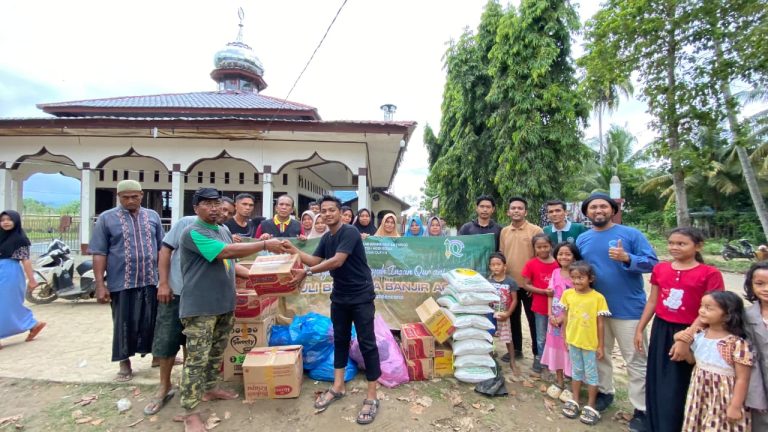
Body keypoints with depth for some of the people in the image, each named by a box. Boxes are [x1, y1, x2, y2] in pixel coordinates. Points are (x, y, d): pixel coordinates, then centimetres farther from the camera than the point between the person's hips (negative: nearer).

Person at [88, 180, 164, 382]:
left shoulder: (153, 216, 8)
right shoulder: (106, 218, 0)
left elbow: (162, 248, 12)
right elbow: (99, 254, -3)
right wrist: (100, 284, -8)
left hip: (151, 281, 2)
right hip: (122, 282, -2)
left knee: (153, 321, 12)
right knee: (125, 324, 9)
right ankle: (125, 364, 26)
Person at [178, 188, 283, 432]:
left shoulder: (224, 231, 11)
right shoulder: (193, 233, -16)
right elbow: (227, 252, -28)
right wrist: (265, 245, -27)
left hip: (224, 304, 8)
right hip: (200, 307, -8)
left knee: (216, 352, 21)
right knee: (197, 359, -1)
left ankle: (210, 389, 39)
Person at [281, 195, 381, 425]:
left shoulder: (350, 232, -18)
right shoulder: (326, 238, 8)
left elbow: (337, 261, -27)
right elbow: (315, 260, 6)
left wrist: (306, 272, -27)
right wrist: (294, 251, -8)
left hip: (361, 297, -8)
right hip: (339, 296, 8)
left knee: (367, 343, -1)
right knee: (340, 339, 16)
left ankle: (372, 397, 9)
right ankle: (338, 387, 31)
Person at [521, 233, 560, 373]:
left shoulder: (557, 263, -3)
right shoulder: (531, 264, -8)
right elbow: (525, 285, -7)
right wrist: (544, 291, -18)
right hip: (540, 306, -2)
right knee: (541, 337, 11)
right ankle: (540, 359, 30)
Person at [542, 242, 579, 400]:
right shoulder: (555, 272, 4)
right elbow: (550, 295, 5)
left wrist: (562, 317, -15)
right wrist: (550, 314, -5)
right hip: (554, 318, 5)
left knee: (569, 349, 3)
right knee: (556, 348, 13)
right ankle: (559, 382, 29)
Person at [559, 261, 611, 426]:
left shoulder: (598, 297, -15)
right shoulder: (567, 294, -6)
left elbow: (600, 323, -9)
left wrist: (601, 346, -5)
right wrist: (565, 338, 7)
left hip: (590, 343, -3)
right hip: (573, 341, 3)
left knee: (591, 374, 12)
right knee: (576, 371, 19)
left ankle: (590, 407, 27)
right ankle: (575, 401, 33)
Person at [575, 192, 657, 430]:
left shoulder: (631, 234, -7)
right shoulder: (582, 239, 5)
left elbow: (652, 263, -11)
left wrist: (627, 258, -27)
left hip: (628, 309, -4)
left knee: (635, 361, 4)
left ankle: (641, 409, 19)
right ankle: (605, 392, 37)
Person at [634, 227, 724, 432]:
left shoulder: (710, 274, -10)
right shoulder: (660, 269, 3)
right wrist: (639, 329, 10)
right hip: (661, 330, 4)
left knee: (675, 387, 6)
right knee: (655, 382, 14)